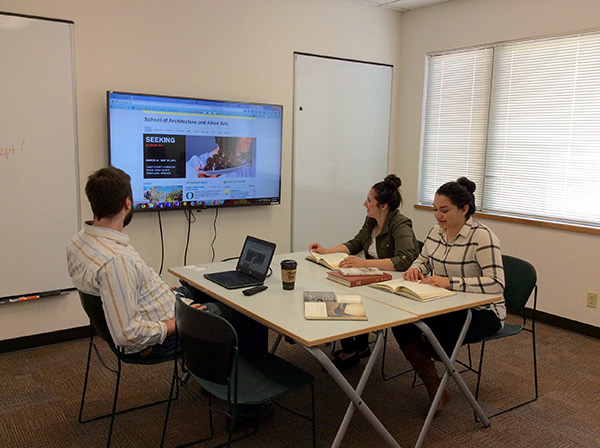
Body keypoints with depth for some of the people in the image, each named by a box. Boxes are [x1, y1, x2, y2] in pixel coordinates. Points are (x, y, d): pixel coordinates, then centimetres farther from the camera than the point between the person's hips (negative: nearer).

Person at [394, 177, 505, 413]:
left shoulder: (482, 237, -17)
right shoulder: (436, 232, 6)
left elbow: (496, 284, -25)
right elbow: (423, 261, 20)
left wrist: (450, 282, -33)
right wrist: (415, 269, -6)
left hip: (481, 311, -7)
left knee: (436, 336, -30)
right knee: (401, 321, -18)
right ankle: (435, 391, -3)